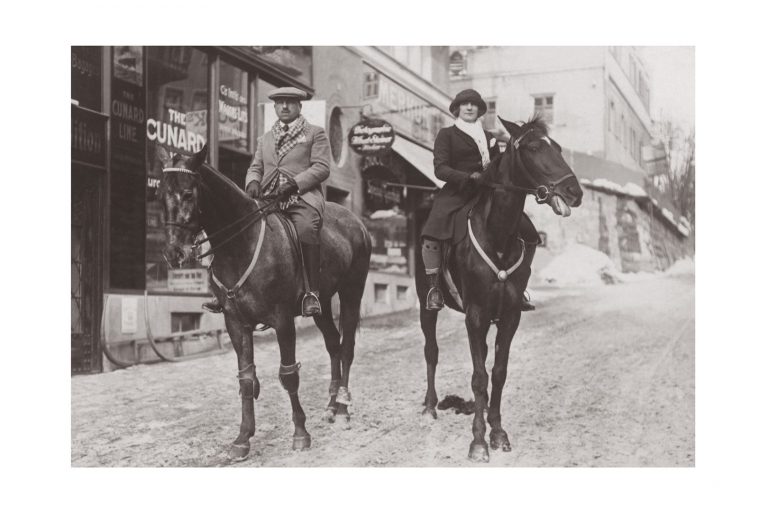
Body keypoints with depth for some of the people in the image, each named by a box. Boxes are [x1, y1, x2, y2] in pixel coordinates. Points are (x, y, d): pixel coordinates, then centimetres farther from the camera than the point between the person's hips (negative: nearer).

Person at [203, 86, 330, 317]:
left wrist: (294, 183, -14)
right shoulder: (265, 139, 28)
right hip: (268, 198, 6)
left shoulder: (315, 133, 11)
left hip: (303, 196, -6)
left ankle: (312, 293, -32)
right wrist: (252, 182, -3)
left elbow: (322, 167, 0)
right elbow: (255, 167, 23)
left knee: (306, 228, -36)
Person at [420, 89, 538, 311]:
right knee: (431, 234, -29)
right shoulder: (446, 135, 7)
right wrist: (469, 177, -21)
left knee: (525, 230, -9)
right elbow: (440, 169, -5)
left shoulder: (489, 137, 21)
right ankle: (434, 287, -12)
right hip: (455, 194, -4)